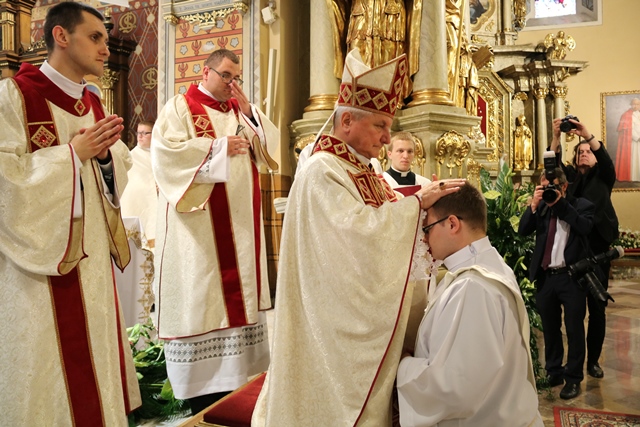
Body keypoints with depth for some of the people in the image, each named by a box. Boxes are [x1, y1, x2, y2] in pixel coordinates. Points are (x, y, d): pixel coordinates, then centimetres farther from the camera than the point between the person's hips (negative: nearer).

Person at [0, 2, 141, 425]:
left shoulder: (94, 104, 12)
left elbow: (120, 170, 12)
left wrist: (106, 153, -8)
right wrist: (73, 152, -15)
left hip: (92, 255, 7)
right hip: (40, 254, -6)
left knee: (96, 348, 13)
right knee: (47, 358, 1)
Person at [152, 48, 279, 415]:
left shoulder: (241, 110, 17)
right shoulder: (181, 107, 0)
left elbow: (271, 145, 8)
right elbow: (166, 150, -15)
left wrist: (248, 110, -3)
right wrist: (220, 147, -14)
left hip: (240, 222, 6)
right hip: (199, 223, -6)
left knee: (238, 285, 8)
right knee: (201, 292, -2)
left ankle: (236, 369, 20)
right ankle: (203, 384, 9)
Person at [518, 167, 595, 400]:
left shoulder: (582, 205, -1)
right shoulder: (541, 207, 7)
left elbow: (585, 227, -20)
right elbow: (523, 231, -4)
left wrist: (561, 203, -21)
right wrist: (533, 204, -14)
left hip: (571, 276, -3)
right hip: (545, 276, 4)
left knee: (574, 329, 5)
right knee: (550, 329, 15)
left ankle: (573, 378, 18)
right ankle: (553, 372, 30)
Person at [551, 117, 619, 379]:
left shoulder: (603, 178, 7)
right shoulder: (570, 177, 10)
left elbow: (607, 160, -14)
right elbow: (553, 162, -8)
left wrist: (588, 136, -27)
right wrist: (556, 136, -23)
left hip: (597, 250, 0)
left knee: (597, 309, 5)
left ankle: (593, 360, 18)